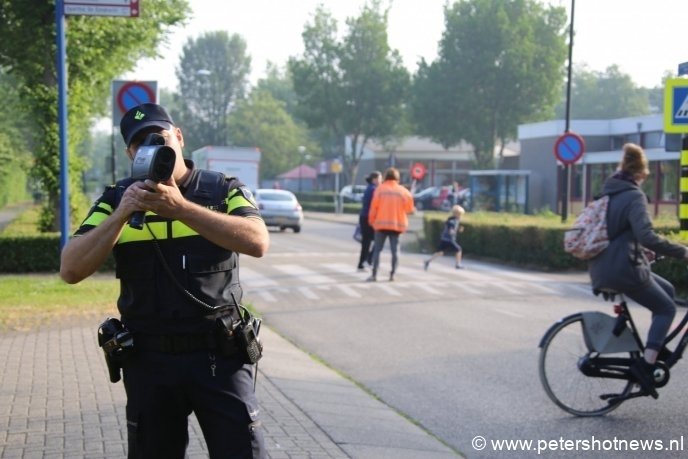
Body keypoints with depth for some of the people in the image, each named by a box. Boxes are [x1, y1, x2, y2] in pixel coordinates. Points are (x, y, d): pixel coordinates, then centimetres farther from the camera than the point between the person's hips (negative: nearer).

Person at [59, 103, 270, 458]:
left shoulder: (223, 190, 0)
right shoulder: (117, 199, 4)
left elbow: (257, 242, -19)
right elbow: (71, 270, -6)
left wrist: (181, 208, -27)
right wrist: (122, 214, -19)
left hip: (219, 355, -2)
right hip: (149, 362, 2)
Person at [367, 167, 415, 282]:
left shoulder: (380, 189, -2)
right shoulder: (403, 191, 3)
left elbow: (374, 206, -4)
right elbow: (409, 209, 5)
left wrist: (371, 221, 7)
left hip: (381, 224, -1)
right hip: (397, 224, 1)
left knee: (377, 249, 3)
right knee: (395, 250, 7)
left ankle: (374, 275, -3)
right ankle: (392, 274, 3)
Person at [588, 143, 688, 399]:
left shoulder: (608, 193, 13)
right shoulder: (633, 196, -14)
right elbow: (647, 237, -28)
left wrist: (642, 251, 33)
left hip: (602, 269, 9)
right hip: (624, 269, -9)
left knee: (667, 290, 20)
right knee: (666, 309, 6)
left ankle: (657, 350, 18)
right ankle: (646, 365, -7)